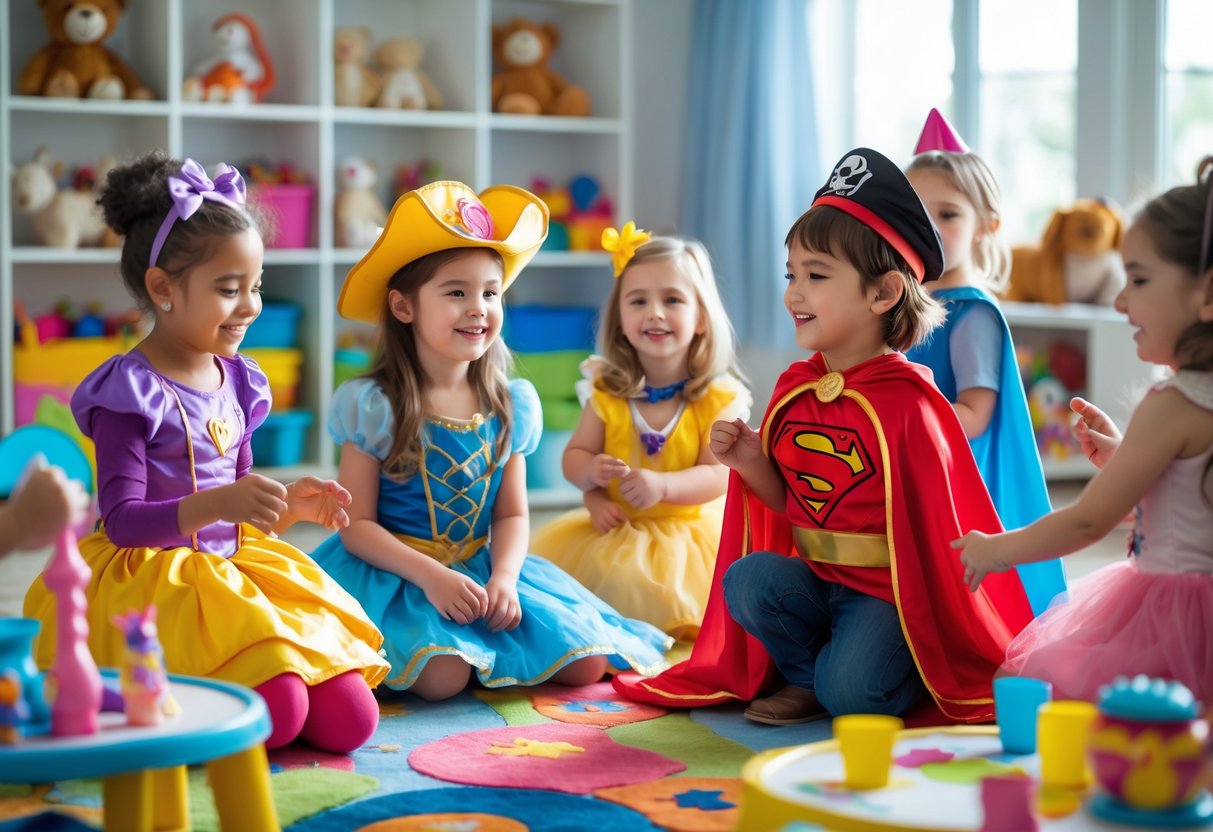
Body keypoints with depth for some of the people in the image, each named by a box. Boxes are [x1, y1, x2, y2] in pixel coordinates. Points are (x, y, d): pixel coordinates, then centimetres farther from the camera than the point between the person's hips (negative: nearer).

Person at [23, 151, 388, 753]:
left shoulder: (237, 381, 10)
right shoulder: (130, 391, -12)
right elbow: (121, 521, -20)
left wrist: (288, 506, -1)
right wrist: (217, 504, -33)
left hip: (234, 565, 7)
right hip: (152, 579, -7)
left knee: (350, 719, -6)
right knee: (276, 712, -26)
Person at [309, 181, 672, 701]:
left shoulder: (511, 405, 4)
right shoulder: (372, 405, -9)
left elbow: (511, 513, 6)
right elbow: (356, 525, -10)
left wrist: (504, 577, -15)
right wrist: (431, 576, -24)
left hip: (483, 567, 5)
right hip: (396, 573, -5)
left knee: (586, 663, -11)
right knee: (442, 676, -32)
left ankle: (481, 643, 9)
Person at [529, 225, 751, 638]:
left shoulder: (718, 399, -8)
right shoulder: (609, 392, 1)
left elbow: (717, 476, -14)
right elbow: (574, 455, 6)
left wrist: (662, 485, -31)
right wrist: (591, 473, -18)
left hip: (690, 533, -4)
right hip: (615, 529, 4)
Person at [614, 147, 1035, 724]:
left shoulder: (904, 399, -16)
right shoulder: (794, 390, 4)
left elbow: (931, 521, -14)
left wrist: (912, 608, -16)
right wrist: (752, 464, -4)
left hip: (889, 590, -6)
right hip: (817, 577, 6)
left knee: (851, 688, -24)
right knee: (746, 579, -20)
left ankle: (909, 670, 12)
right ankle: (806, 679, 5)